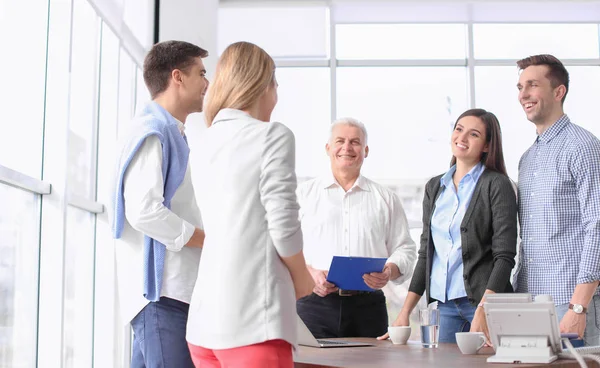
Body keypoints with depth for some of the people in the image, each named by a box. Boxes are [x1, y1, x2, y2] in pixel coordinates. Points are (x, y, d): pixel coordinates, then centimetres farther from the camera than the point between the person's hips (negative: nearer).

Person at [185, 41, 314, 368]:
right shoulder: (272, 136, -5)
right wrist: (301, 278, 8)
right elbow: (283, 228, -11)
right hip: (251, 320, -7)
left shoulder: (206, 142, 14)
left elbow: (218, 228, 13)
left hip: (205, 318, 7)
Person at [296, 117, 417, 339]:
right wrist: (310, 273, -12)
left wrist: (389, 271, -8)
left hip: (368, 306, 1)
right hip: (315, 305, -1)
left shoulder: (385, 198, 16)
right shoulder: (304, 194, 12)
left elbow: (404, 249, 13)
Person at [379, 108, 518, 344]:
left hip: (485, 302, -5)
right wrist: (405, 312, 9)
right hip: (445, 305, 5)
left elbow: (504, 256, -10)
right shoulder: (434, 187, 13)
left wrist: (483, 311, -22)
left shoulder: (497, 185, -4)